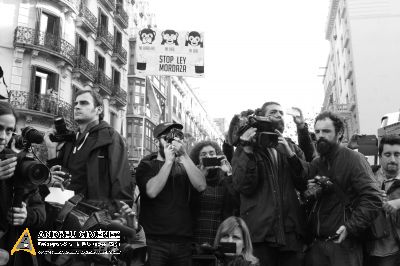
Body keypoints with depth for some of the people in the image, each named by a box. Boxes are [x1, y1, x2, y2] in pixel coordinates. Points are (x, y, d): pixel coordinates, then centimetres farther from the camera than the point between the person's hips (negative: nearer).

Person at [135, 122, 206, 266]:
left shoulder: (184, 167, 11)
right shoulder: (146, 165, 4)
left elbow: (201, 186, -8)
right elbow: (152, 191, -16)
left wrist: (183, 156, -14)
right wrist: (168, 161, -12)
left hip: (183, 242, 3)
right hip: (154, 242, -3)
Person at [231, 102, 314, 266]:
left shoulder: (290, 148, 13)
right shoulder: (245, 148, 5)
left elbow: (304, 183, -2)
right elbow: (244, 187, -9)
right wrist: (247, 150, -15)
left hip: (291, 233, 3)